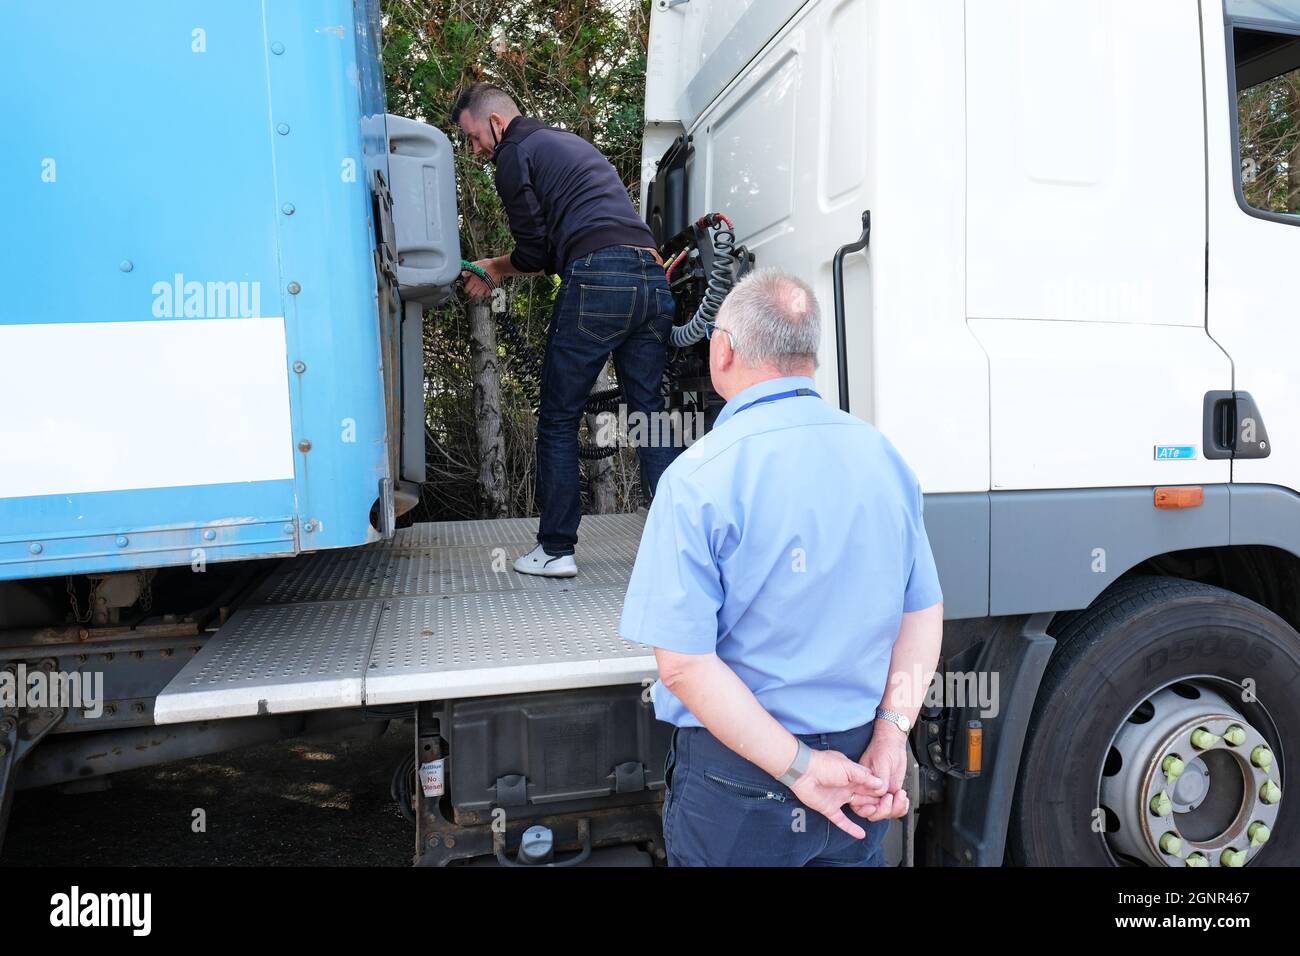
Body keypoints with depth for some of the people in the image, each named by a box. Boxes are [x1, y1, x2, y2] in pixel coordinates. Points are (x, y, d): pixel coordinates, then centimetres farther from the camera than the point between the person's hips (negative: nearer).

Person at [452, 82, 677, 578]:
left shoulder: (516, 152, 7)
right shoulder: (573, 143, 33)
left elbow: (535, 252, 1)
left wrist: (496, 269, 21)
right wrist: (497, 269, 33)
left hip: (597, 281, -8)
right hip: (652, 275, 8)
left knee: (558, 421, 2)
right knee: (649, 413, 9)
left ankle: (556, 549, 5)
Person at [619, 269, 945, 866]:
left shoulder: (699, 479, -19)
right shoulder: (884, 456, -1)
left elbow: (683, 663, -22)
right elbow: (925, 613, 1)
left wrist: (798, 768, -16)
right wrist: (890, 735, -4)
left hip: (736, 784, -5)